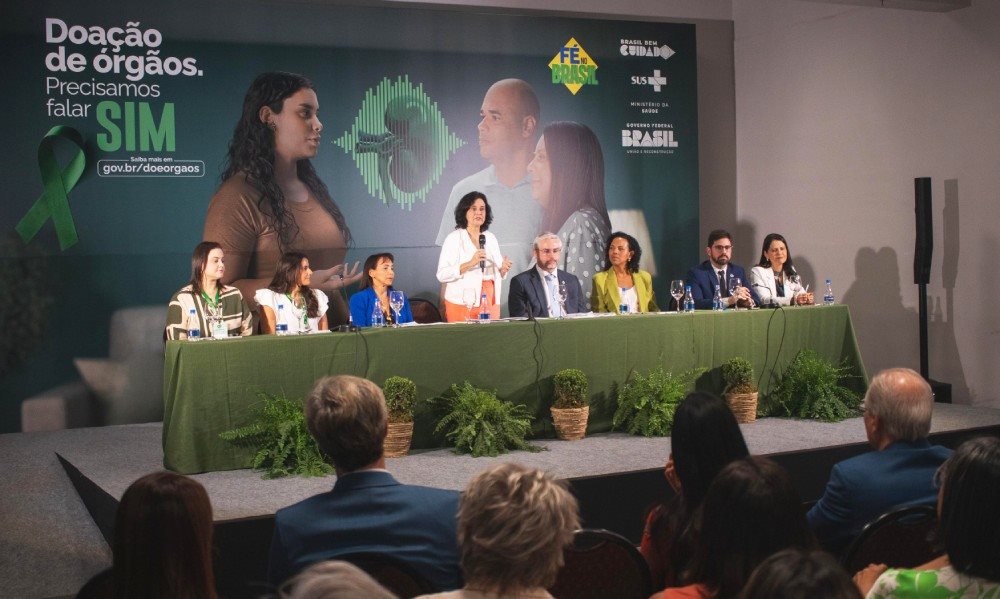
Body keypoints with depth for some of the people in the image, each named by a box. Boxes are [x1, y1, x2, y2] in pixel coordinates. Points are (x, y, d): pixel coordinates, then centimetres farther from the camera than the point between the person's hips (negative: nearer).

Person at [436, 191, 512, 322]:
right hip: (462, 304, -4)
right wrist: (470, 264, -23)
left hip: (490, 303, 5)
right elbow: (442, 275, -13)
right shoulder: (454, 238, -4)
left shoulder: (490, 238, 12)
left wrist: (503, 269, -5)